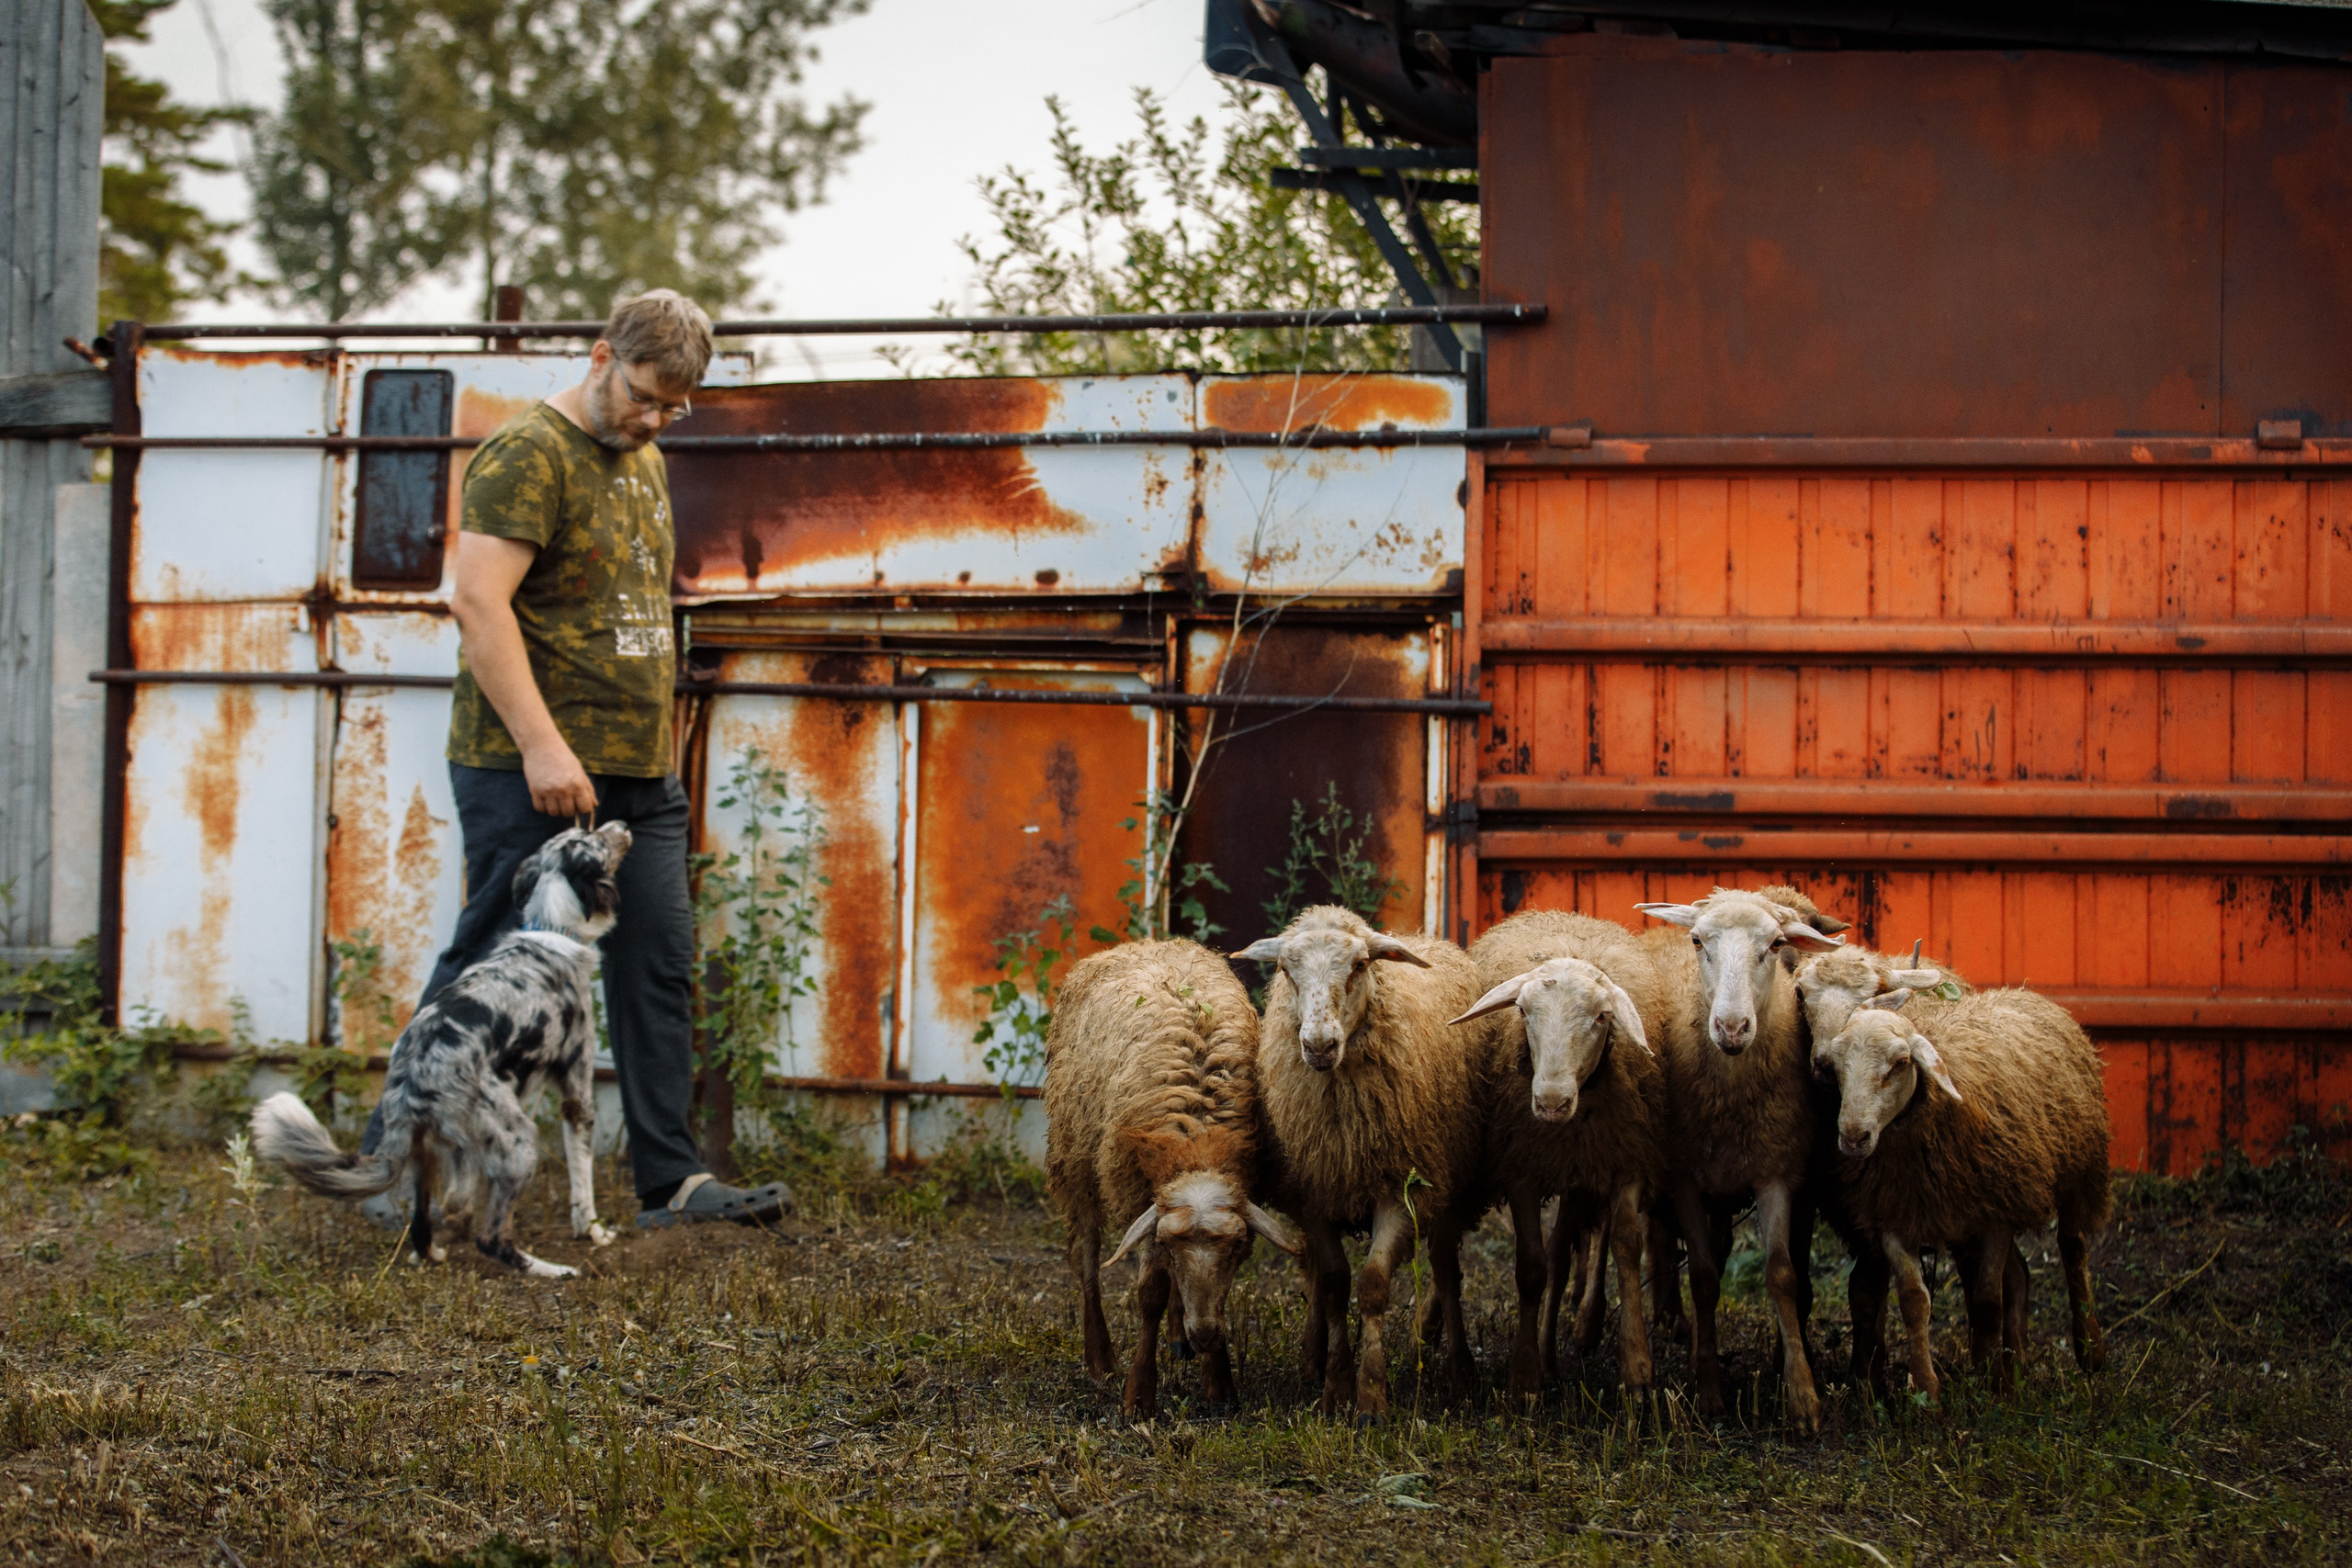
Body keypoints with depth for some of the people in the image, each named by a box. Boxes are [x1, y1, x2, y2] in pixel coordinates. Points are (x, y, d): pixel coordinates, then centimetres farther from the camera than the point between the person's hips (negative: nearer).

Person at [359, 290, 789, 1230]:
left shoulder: (645, 464, 18)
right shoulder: (529, 456, -11)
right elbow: (479, 605, -20)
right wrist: (542, 746, -25)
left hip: (639, 774, 9)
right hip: (532, 772, -8)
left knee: (659, 968, 6)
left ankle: (672, 1181, 11)